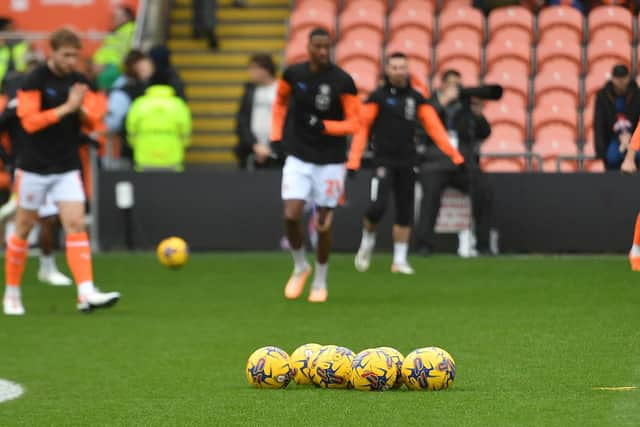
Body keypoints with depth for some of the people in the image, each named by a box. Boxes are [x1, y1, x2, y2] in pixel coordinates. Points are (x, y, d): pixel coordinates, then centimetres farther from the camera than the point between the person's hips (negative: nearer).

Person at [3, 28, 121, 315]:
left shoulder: (79, 82, 5)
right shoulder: (34, 81, -11)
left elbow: (92, 120, 8)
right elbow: (30, 122, -18)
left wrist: (82, 109, -13)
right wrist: (67, 107, -21)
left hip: (67, 168, 4)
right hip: (34, 168, -4)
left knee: (76, 225, -10)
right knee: (23, 229, 7)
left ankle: (86, 293, -19)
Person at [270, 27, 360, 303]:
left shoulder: (342, 81, -12)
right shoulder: (293, 74, -3)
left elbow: (353, 123, -9)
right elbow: (281, 101, 18)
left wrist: (324, 126, -24)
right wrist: (277, 135, 10)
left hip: (330, 161, -2)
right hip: (299, 158, 2)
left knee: (324, 225, 3)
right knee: (291, 215, -12)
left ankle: (320, 281, 23)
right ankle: (300, 267, 15)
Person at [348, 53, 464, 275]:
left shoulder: (416, 98, 8)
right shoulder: (378, 96, -3)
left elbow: (434, 128, 6)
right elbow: (361, 128, -6)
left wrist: (454, 154, -2)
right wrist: (354, 161, -13)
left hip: (407, 163, 4)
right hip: (384, 162, -4)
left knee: (405, 212, 4)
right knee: (378, 206, -17)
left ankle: (400, 260, 13)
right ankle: (367, 242, 10)